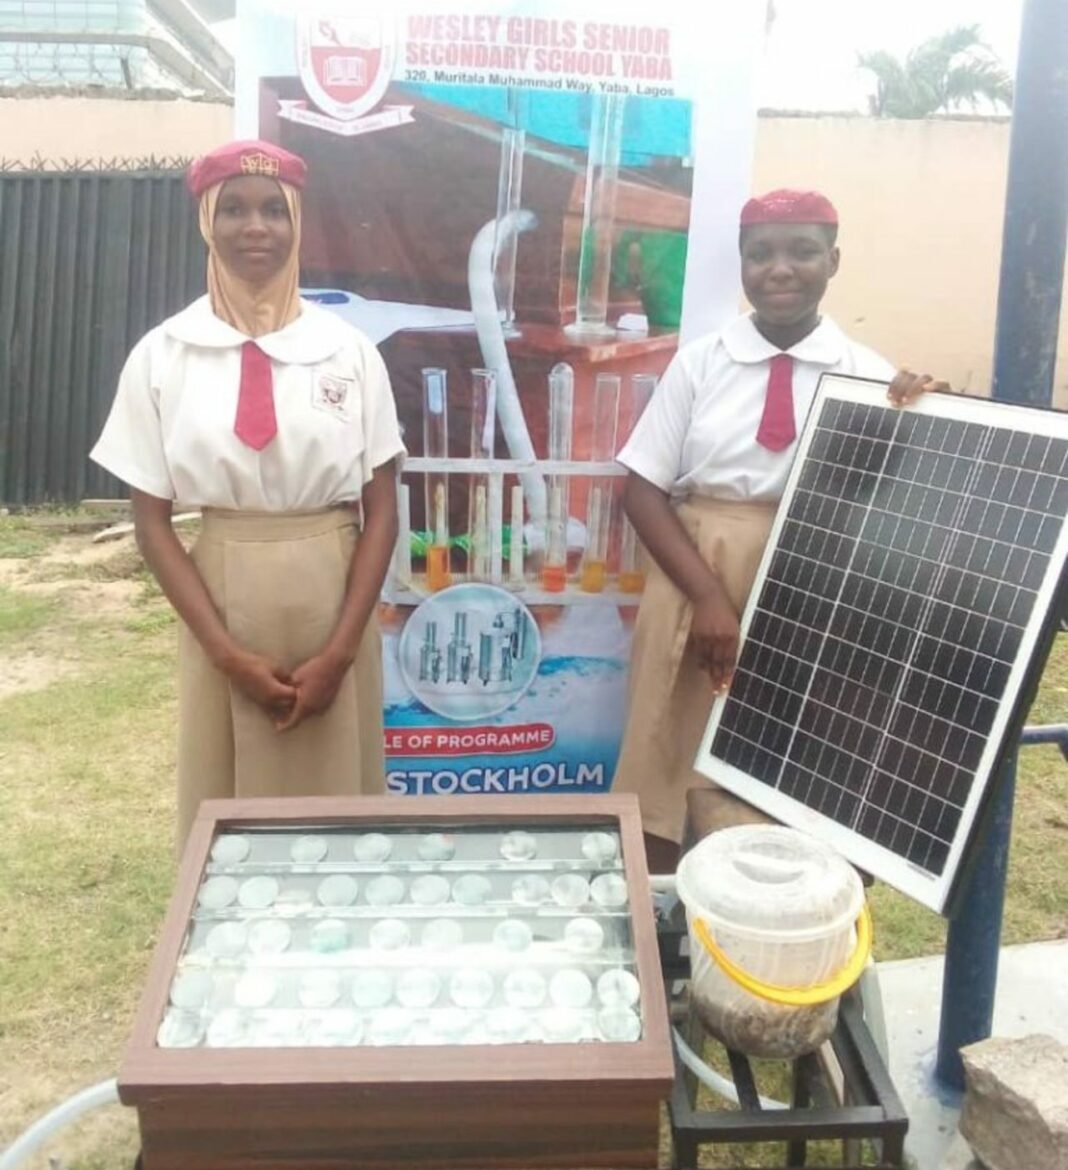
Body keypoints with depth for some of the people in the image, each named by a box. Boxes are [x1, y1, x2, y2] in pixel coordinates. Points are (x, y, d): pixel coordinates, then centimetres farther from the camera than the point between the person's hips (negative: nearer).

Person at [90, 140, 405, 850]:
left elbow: (382, 511, -1)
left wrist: (340, 650, -9)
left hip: (333, 601, 0)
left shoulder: (349, 351, -1)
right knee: (226, 816, 11)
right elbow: (152, 523, 0)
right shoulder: (162, 356, -1)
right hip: (222, 601, 0)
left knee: (336, 810, 10)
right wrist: (227, 652, -9)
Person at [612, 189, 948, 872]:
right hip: (695, 585, 1)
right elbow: (643, 490, -2)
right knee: (665, 758, 10)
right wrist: (708, 594, -13)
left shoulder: (872, 378, -1)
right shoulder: (699, 364, 0)